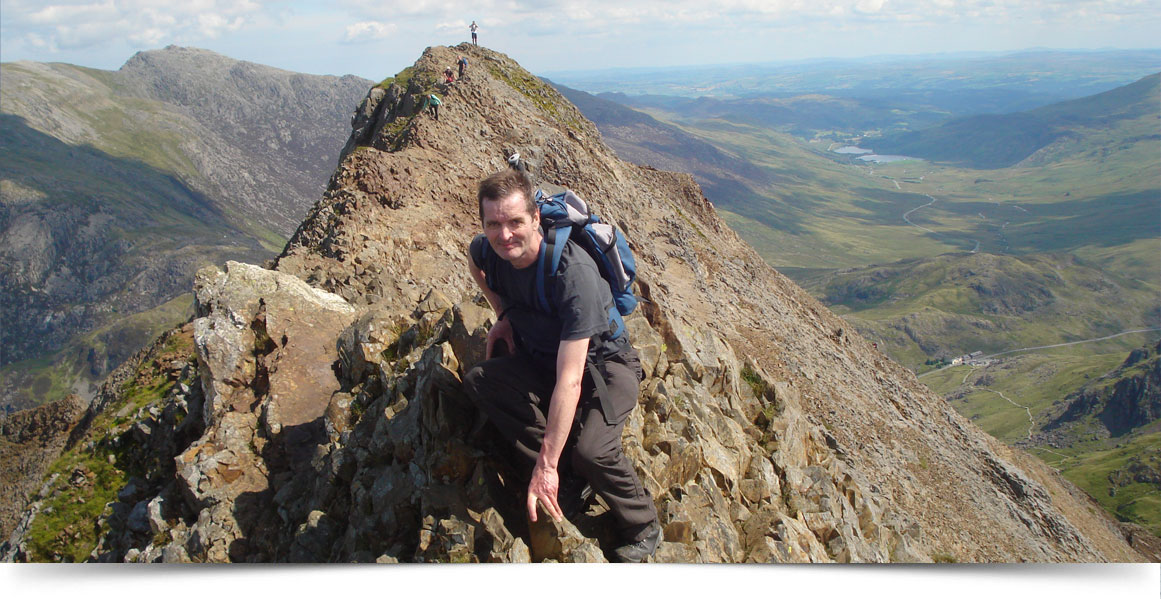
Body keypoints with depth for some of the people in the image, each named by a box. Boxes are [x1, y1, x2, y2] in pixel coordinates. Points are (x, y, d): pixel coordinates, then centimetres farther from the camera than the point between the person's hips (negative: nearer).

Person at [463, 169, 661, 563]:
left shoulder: (574, 273, -34)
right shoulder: (488, 250, -14)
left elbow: (569, 380, -36)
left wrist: (546, 464, -37)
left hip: (602, 364, -7)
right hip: (539, 360, 7)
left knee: (591, 449, -33)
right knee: (479, 381, -20)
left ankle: (643, 529, -2)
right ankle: (572, 482, -14)